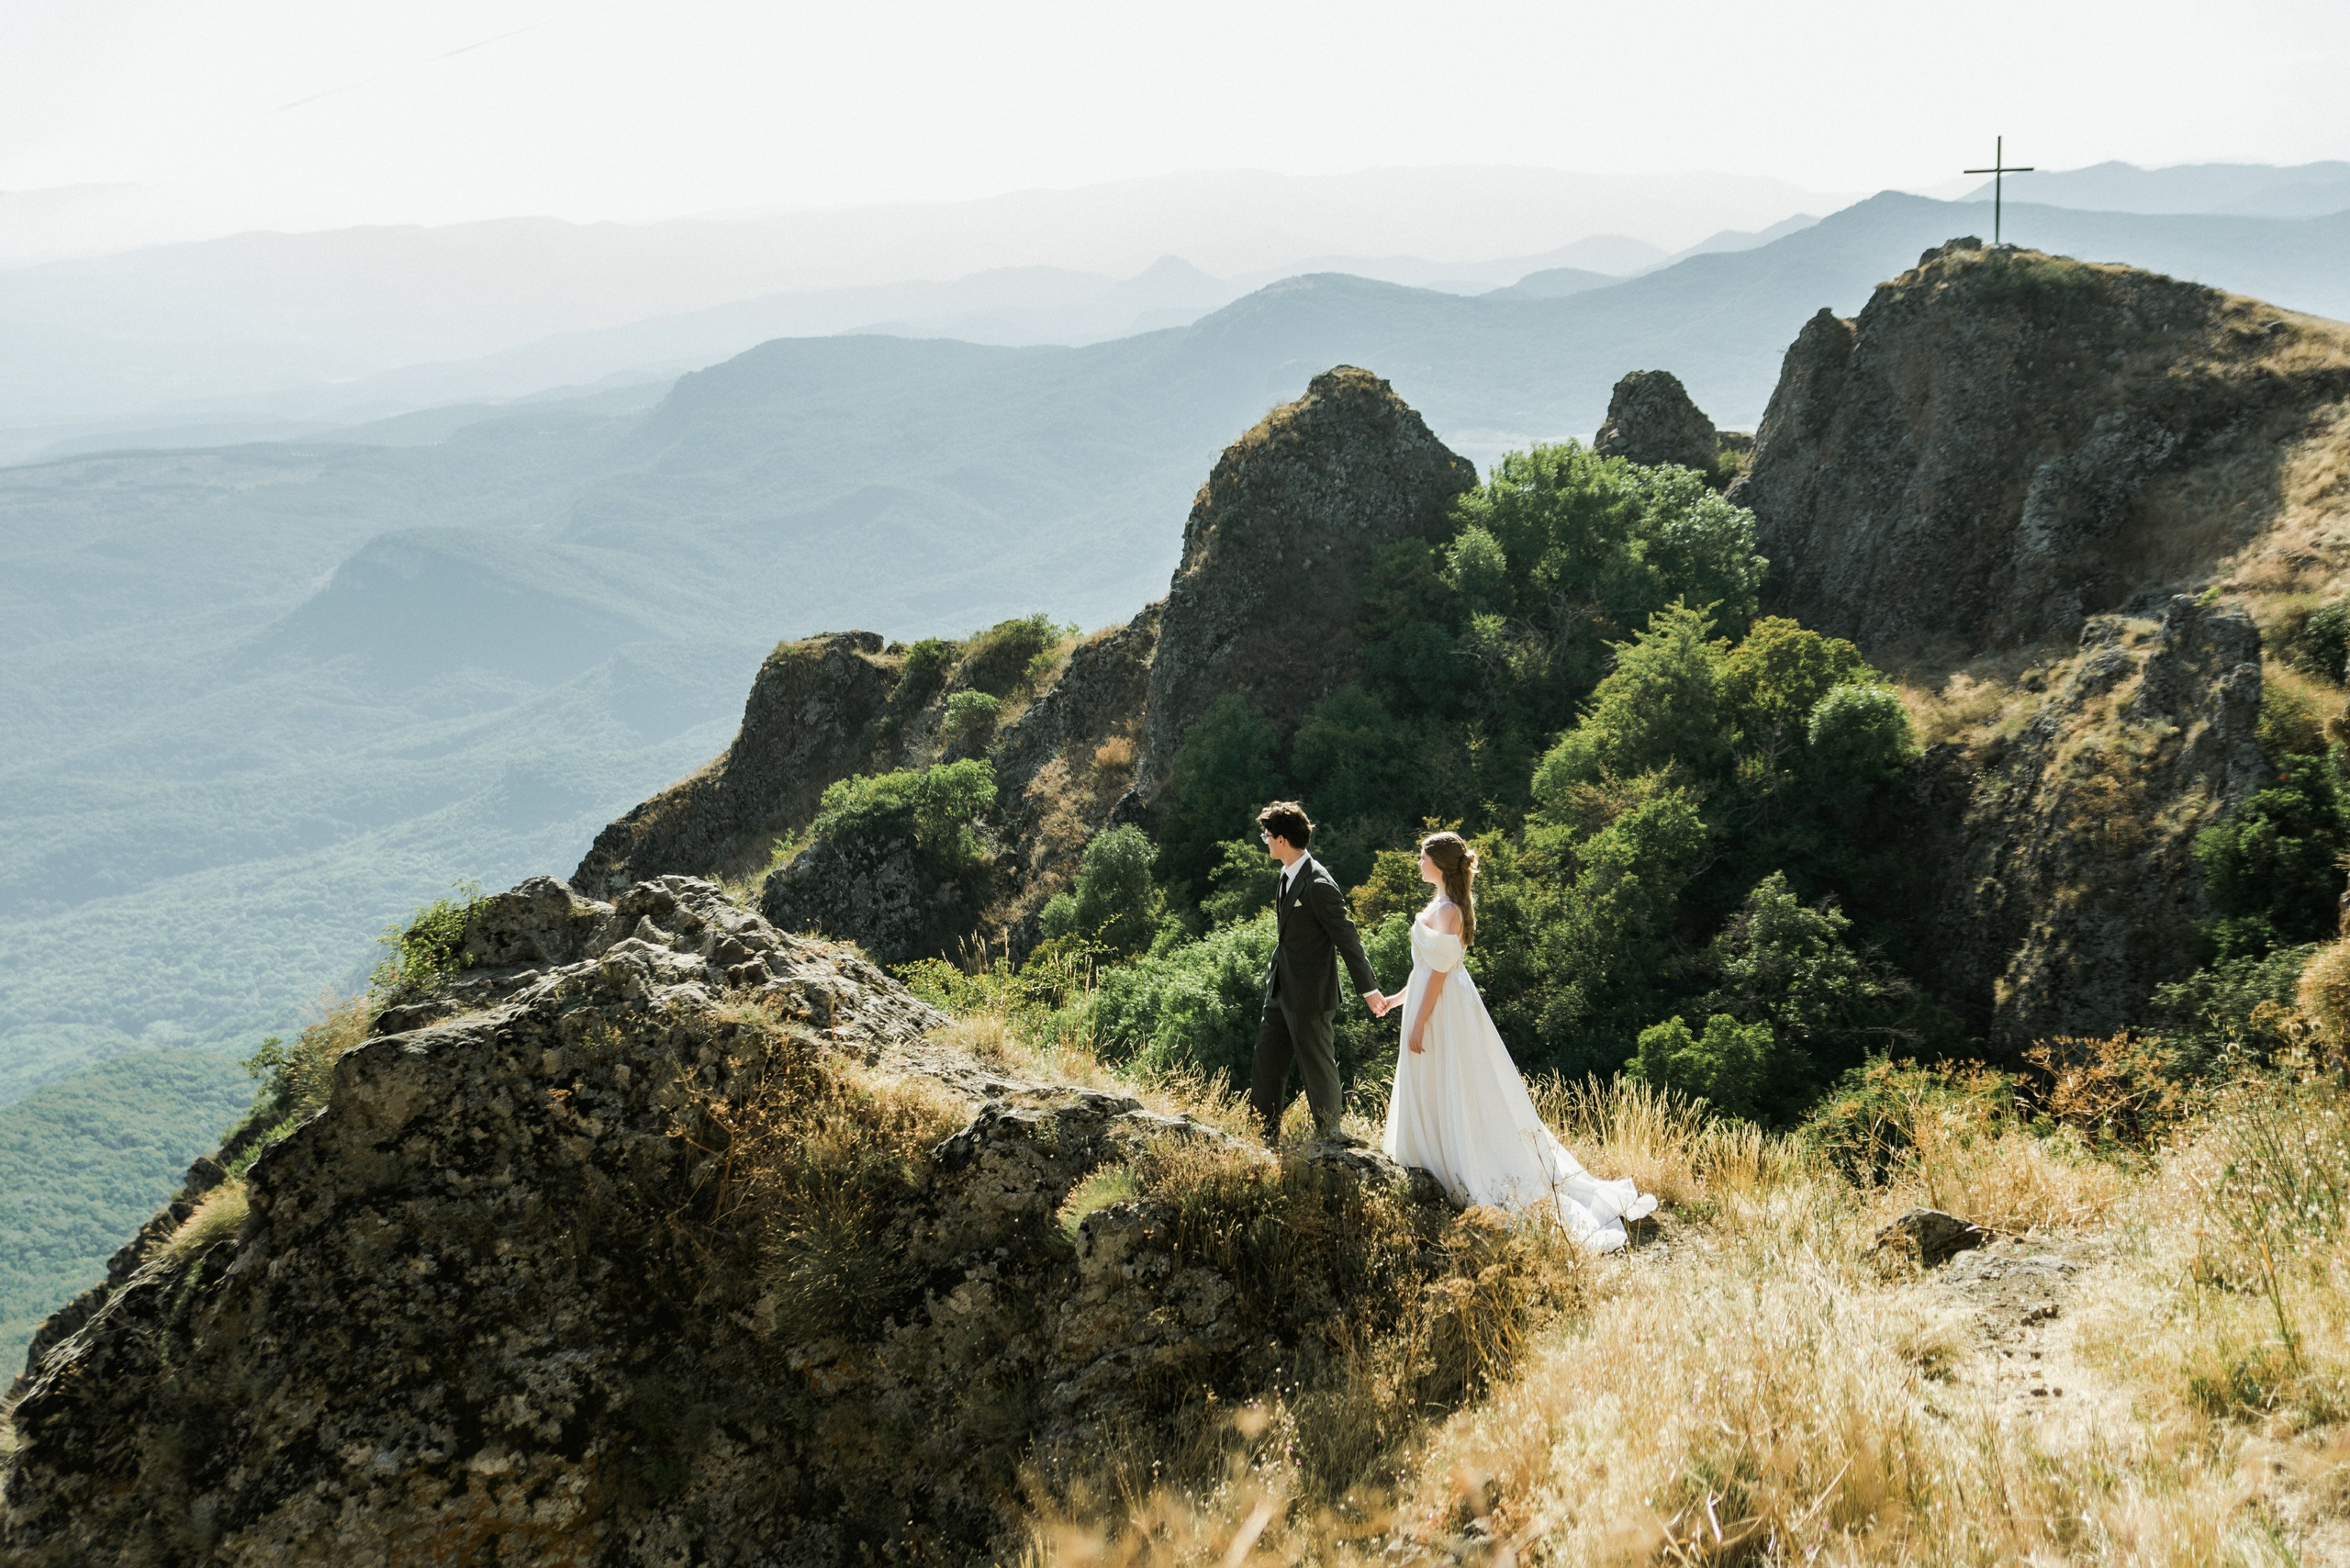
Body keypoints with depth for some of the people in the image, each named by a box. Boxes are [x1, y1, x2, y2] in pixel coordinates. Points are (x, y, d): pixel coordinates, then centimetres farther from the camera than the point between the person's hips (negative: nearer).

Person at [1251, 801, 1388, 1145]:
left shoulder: (1318, 885, -22)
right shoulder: (1289, 876, 7)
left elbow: (1347, 938, -17)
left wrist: (1369, 988, -13)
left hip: (1309, 994, -9)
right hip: (1281, 990, 9)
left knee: (1317, 1065, 5)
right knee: (1266, 1063, 12)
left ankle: (1329, 1134, 22)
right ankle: (1267, 1136, 21)